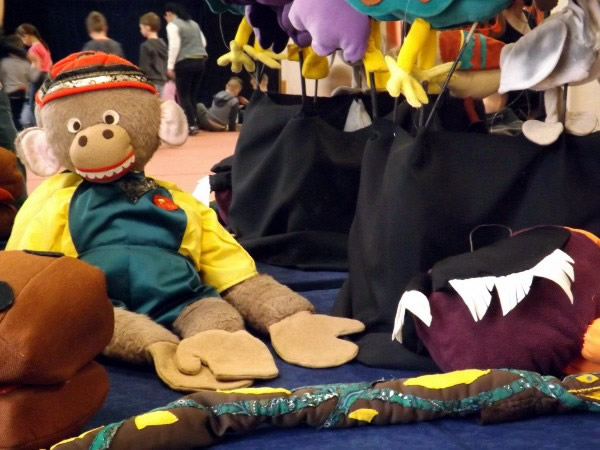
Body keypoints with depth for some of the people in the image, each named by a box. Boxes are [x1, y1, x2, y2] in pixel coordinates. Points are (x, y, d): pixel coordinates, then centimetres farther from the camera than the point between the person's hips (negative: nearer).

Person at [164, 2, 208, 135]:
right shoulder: (193, 23, 19)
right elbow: (203, 42, 19)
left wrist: (170, 66, -13)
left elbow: (174, 46, -14)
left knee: (183, 96, -3)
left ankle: (191, 125, -9)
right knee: (192, 95, 12)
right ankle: (193, 123, 12)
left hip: (185, 63, -7)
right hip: (200, 61, 7)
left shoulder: (172, 25, -4)